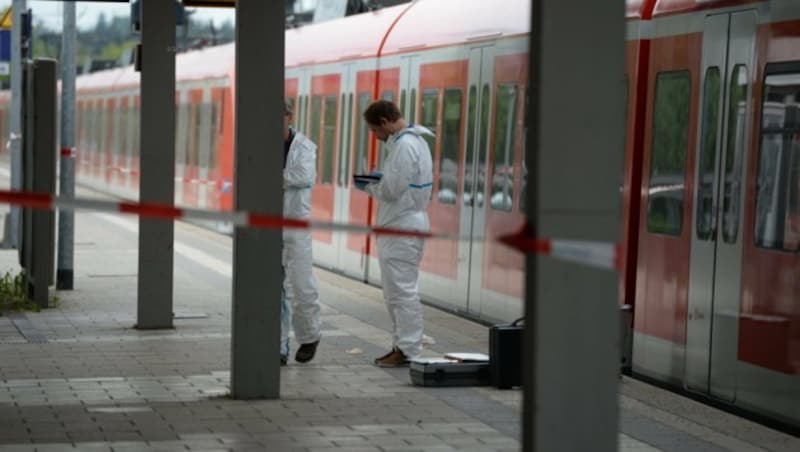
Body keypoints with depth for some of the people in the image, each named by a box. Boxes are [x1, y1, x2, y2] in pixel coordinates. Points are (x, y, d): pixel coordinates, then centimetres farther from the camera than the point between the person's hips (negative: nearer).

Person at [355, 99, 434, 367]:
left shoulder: (404, 145, -17)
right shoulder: (415, 141, 15)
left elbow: (391, 190, -19)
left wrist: (367, 186, -3)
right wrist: (380, 177, 11)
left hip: (402, 228, -11)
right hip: (401, 226, 11)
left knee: (403, 291, -6)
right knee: (395, 291, 15)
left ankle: (408, 350, -3)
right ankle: (401, 345, 21)